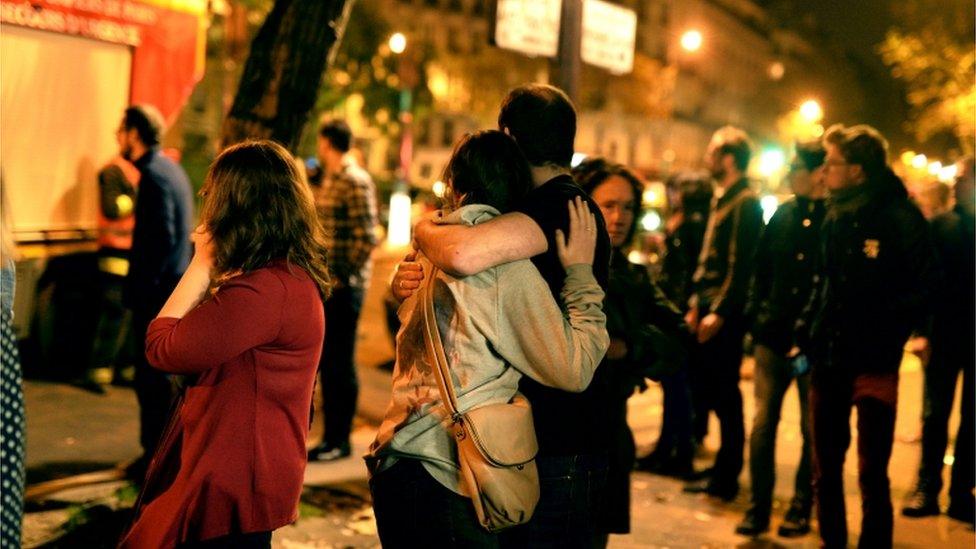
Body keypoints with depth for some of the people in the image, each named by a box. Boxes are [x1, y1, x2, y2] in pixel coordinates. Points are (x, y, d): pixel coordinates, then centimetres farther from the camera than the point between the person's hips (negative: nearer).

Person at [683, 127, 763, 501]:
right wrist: (696, 303, 15)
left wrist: (719, 312, -21)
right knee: (701, 387, 12)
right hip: (708, 308, 9)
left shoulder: (746, 203, -12)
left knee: (725, 395, -1)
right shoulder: (722, 199, 16)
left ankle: (725, 478, 8)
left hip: (726, 314, -9)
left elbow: (740, 264, -18)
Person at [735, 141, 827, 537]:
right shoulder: (783, 215, 8)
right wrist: (756, 314, 4)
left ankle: (801, 508, 20)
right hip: (775, 333, 4)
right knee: (763, 422, 3)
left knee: (812, 428, 9)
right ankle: (759, 507, 11)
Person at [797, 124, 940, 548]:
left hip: (874, 362, -6)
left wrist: (890, 333, -14)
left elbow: (927, 286, -8)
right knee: (825, 466, 14)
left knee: (871, 472, 1)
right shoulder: (835, 216, 8)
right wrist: (808, 332, 7)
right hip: (827, 360, 6)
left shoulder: (900, 217, -9)